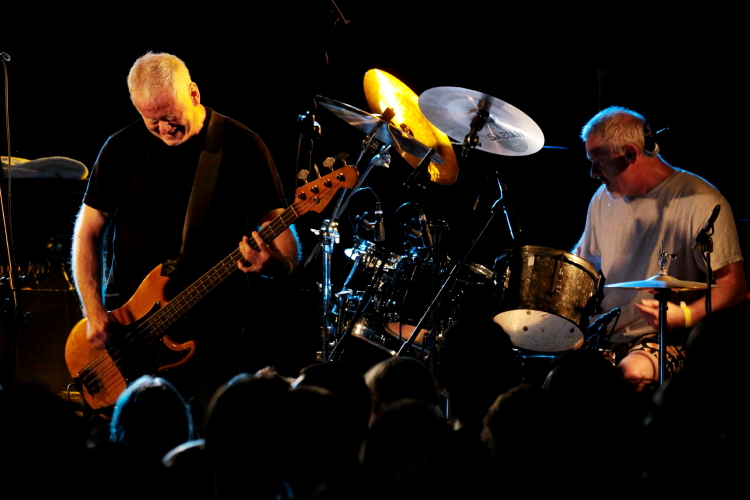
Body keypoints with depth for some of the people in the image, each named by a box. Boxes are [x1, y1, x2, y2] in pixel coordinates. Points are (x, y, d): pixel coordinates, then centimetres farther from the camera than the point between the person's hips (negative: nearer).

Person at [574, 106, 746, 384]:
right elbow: (583, 259, 28)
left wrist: (685, 315, -28)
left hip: (667, 338, -7)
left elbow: (734, 286, -12)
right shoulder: (604, 199, 13)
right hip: (603, 335, 7)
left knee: (631, 373, -37)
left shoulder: (700, 203, -11)